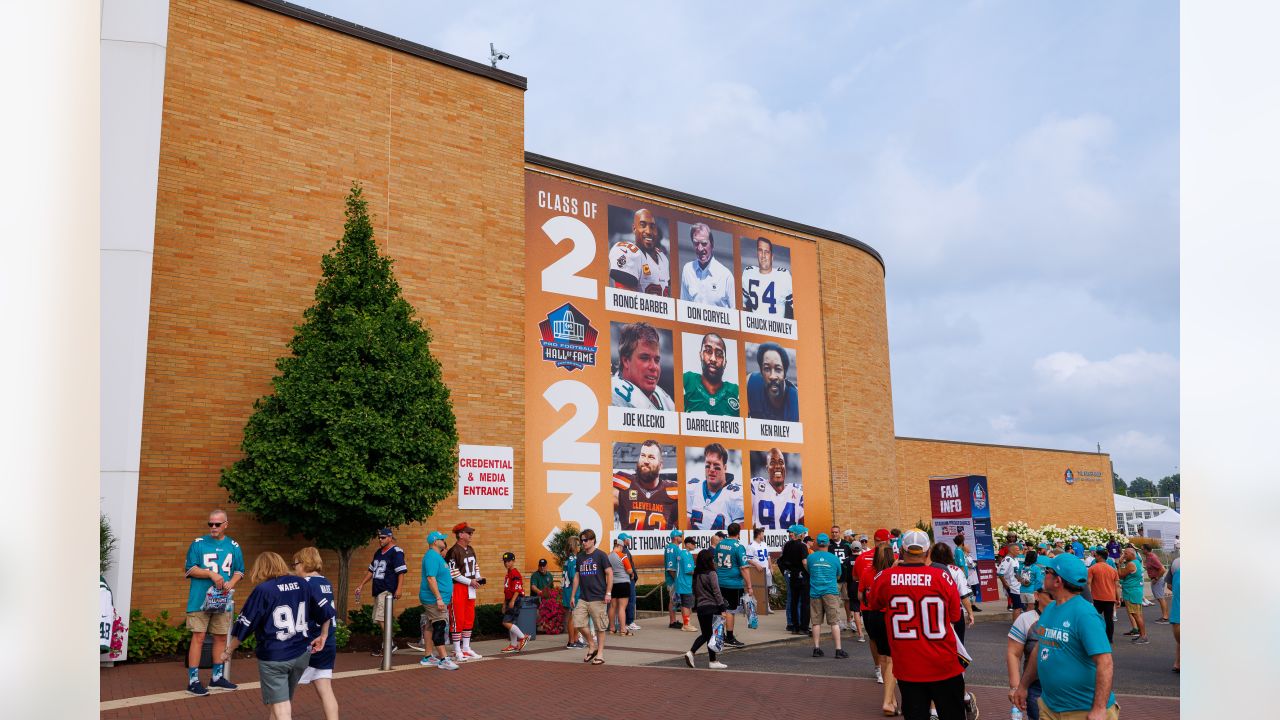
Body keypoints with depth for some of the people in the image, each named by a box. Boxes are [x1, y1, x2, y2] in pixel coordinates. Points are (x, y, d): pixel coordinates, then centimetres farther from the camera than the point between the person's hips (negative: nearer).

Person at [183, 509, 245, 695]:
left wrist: (231, 583, -9)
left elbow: (239, 571, 11)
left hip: (222, 600, 4)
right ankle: (193, 680, 2)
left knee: (221, 637, 11)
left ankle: (217, 677, 24)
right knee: (198, 638, -5)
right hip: (200, 600, -4)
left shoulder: (234, 546, 8)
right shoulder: (198, 543, -1)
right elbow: (190, 569, -3)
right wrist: (211, 574, -17)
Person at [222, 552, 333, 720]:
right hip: (301, 654, 5)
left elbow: (244, 626, -6)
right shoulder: (303, 584, 4)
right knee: (284, 701, 23)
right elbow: (326, 611, 9)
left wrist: (228, 652, 8)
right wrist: (323, 636, 23)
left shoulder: (262, 590, -10)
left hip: (273, 657, -5)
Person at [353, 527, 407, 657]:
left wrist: (399, 589, -20)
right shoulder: (378, 552, 19)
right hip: (377, 590, 9)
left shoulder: (396, 552, -8)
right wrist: (361, 585, 22)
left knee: (381, 618, -15)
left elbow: (401, 572, -13)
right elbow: (371, 570, 26)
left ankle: (390, 644, -7)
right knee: (382, 620, 10)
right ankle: (383, 646, 16)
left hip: (388, 590, -9)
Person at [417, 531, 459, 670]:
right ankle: (443, 660, -9)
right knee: (439, 627, -10)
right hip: (434, 599, -11)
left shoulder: (437, 556, 16)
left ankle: (428, 657, 20)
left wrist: (445, 597, 26)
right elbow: (431, 578, -24)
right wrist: (439, 598, -27)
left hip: (437, 600, 11)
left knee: (432, 627, 14)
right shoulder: (432, 556, -17)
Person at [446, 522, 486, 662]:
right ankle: (457, 652, 4)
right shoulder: (453, 552, -16)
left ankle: (466, 648, 23)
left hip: (470, 589, 9)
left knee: (469, 619, 13)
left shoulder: (471, 550, 12)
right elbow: (453, 573, -19)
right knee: (457, 620, -3)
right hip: (457, 588, -9)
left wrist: (478, 578, 3)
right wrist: (470, 581, -17)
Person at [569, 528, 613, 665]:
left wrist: (608, 593, -13)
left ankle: (600, 654, 12)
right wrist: (573, 596, 14)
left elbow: (609, 573, -7)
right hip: (583, 598, 6)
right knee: (578, 623, -1)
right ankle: (592, 646, 19)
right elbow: (577, 576, 16)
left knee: (600, 627, 1)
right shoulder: (580, 557, 11)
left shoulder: (600, 555, -6)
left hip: (598, 598, -5)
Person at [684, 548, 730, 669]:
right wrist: (722, 607, -10)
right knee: (712, 634, 2)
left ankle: (690, 652, -2)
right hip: (711, 607, -7)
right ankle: (713, 661, 7)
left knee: (705, 634, 14)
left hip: (700, 607, 7)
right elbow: (716, 592, -13)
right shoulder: (711, 574, -11)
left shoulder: (696, 575, 9)